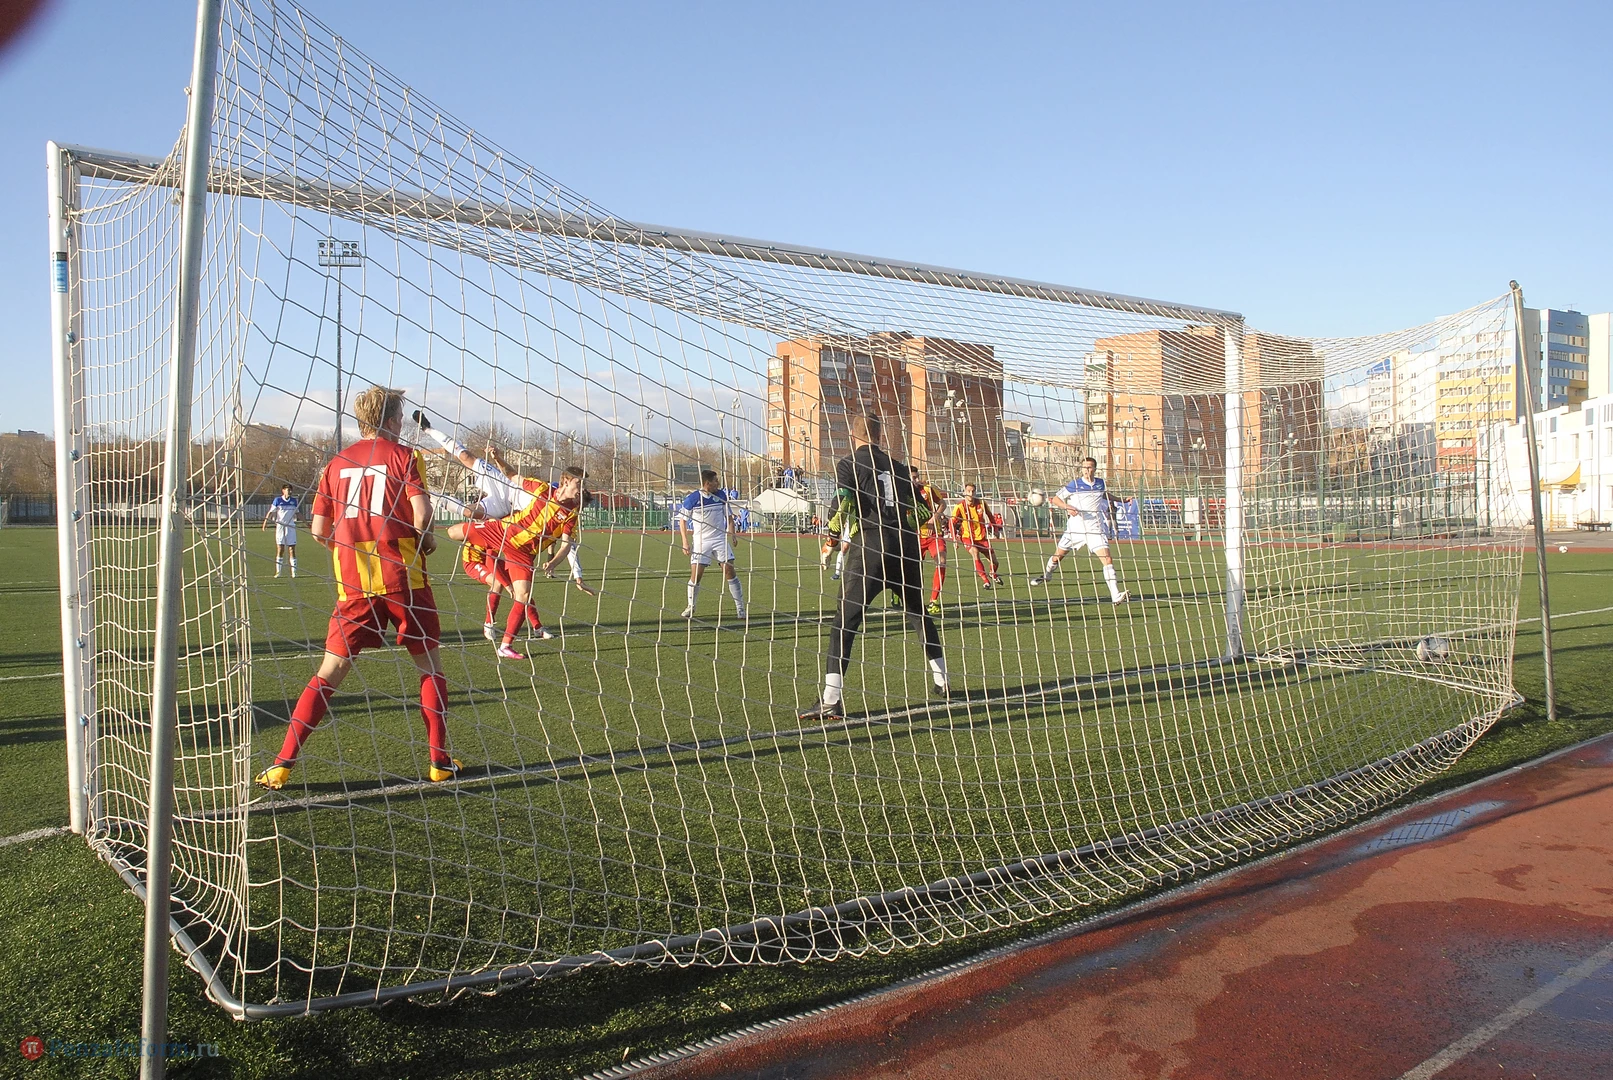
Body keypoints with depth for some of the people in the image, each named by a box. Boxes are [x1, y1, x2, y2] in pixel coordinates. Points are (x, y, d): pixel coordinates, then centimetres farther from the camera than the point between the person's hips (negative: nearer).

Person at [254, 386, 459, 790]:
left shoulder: (337, 463, 12)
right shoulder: (403, 455, 0)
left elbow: (320, 530, 9)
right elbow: (421, 514, -12)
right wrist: (427, 540, 8)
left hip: (352, 582, 3)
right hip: (402, 575, -3)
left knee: (331, 670, 6)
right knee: (430, 663, 12)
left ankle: (282, 764, 1)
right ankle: (440, 761, 12)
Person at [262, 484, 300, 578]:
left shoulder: (294, 500, 9)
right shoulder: (277, 500, 0)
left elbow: (297, 513, 20)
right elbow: (271, 512, -2)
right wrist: (266, 522, -15)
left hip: (291, 526, 2)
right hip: (280, 525, -2)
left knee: (292, 549, 0)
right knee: (280, 549, -3)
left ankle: (294, 572, 1)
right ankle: (278, 572, 1)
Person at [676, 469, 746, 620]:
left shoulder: (721, 495, 1)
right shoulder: (692, 499, -9)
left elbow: (729, 516, 13)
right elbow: (682, 520, 0)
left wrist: (731, 534, 1)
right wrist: (685, 542, -6)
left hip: (720, 539, 2)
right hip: (700, 541, -2)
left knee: (730, 571, -5)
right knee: (696, 574, -6)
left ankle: (740, 607, 2)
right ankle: (691, 606, 15)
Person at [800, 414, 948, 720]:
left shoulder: (848, 464, 3)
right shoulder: (898, 466, 17)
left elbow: (843, 508, -11)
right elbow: (921, 513, 17)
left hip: (870, 547, -5)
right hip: (905, 546, 5)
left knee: (844, 620, -6)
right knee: (919, 613, 23)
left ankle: (831, 699, -16)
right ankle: (942, 681, 33)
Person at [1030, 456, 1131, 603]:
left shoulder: (1101, 483, 6)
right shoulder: (1075, 484, -6)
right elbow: (1055, 498, -5)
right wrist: (1067, 507, -21)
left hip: (1095, 530, 1)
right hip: (1075, 528, -1)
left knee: (1107, 559, -15)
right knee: (1057, 556, 13)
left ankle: (1116, 595, -17)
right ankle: (1045, 575, 46)